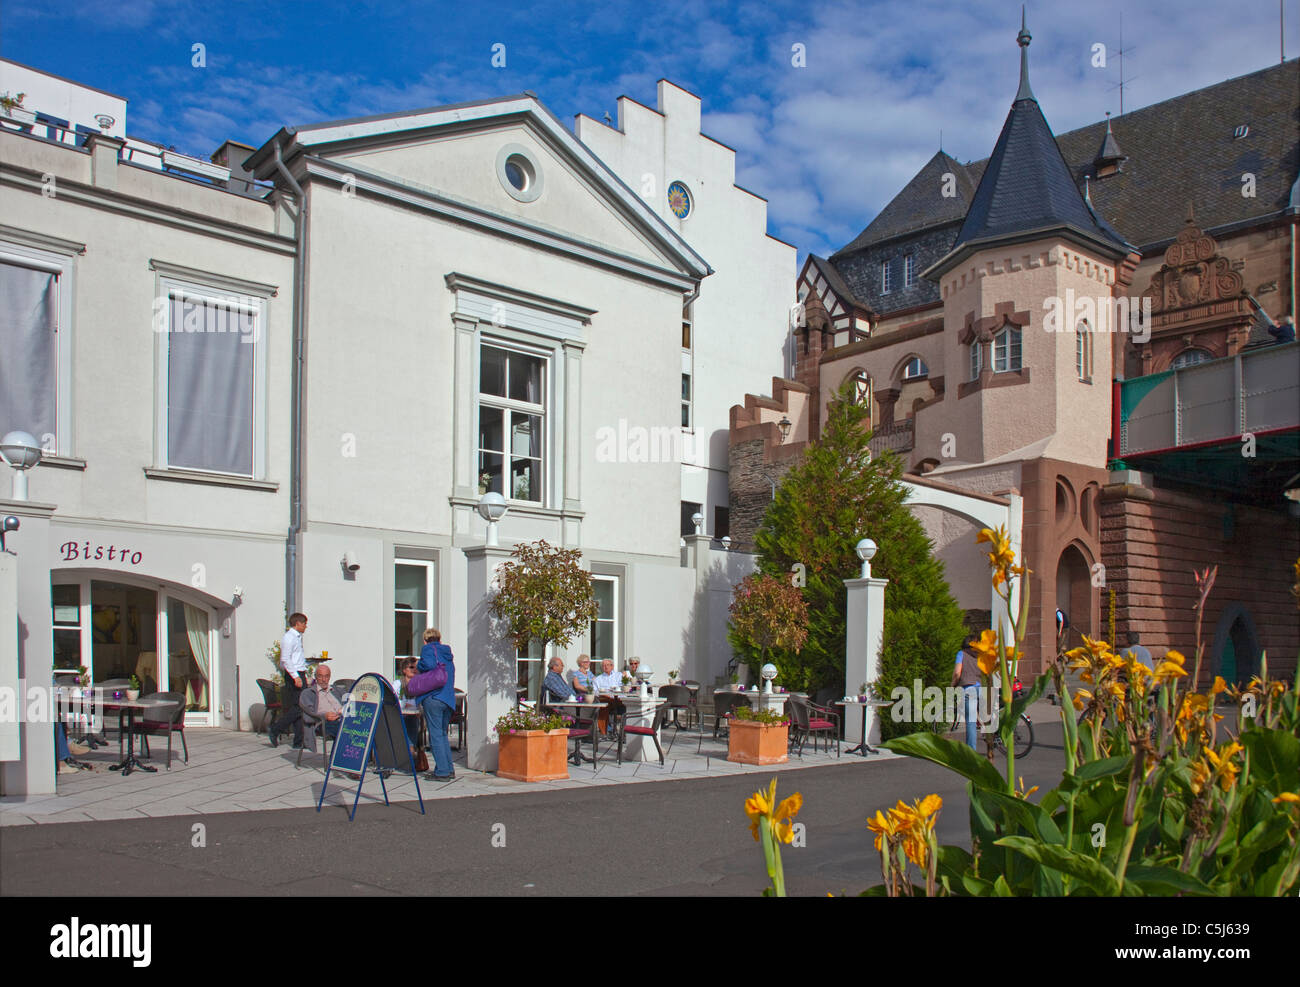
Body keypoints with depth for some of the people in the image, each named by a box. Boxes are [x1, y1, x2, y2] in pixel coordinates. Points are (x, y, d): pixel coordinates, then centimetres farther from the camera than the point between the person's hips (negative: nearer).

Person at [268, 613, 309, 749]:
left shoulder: (298, 637, 19)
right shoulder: (288, 638, -11)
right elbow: (285, 660, -19)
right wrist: (295, 676, -23)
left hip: (299, 674, 10)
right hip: (293, 675, -10)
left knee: (302, 707, 6)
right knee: (298, 707, -12)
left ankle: (299, 741, 8)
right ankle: (275, 730, -3)